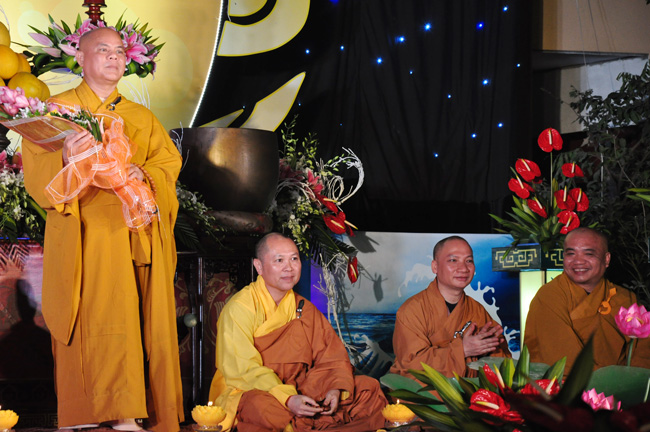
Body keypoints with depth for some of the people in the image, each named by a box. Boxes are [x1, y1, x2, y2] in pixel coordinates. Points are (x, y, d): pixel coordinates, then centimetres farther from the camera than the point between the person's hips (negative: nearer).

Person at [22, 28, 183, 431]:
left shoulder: (143, 117, 23)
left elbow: (169, 163, 13)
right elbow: (36, 173, 1)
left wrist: (144, 174, -10)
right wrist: (65, 160, -21)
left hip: (137, 235, 4)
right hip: (89, 236, -4)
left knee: (147, 323, -4)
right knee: (104, 323, -18)